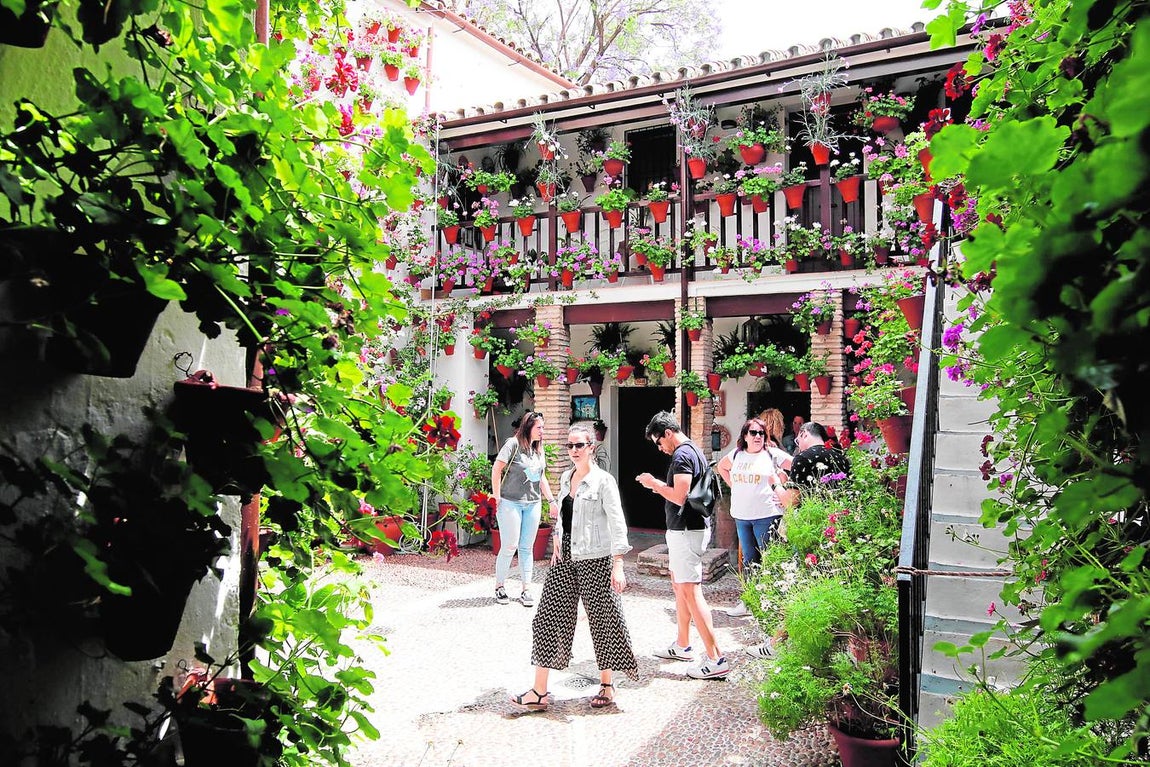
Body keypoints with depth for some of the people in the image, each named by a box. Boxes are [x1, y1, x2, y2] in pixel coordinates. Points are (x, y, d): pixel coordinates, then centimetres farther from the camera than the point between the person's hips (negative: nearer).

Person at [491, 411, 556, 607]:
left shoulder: (539, 450, 13)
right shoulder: (513, 444, -8)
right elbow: (496, 469, -10)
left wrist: (552, 501, 15)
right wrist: (497, 497, -11)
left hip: (533, 504, 6)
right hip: (511, 503, -6)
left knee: (527, 548, 8)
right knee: (509, 546, -3)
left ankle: (526, 590, 14)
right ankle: (499, 587, 13)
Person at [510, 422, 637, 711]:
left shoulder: (603, 481, -10)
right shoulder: (565, 478, 10)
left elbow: (617, 524, -14)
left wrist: (618, 566, -19)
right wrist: (557, 546, 17)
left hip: (595, 560, -6)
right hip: (565, 559, 7)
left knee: (602, 621, 5)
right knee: (548, 617, 2)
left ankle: (607, 686, 23)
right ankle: (539, 692, 8)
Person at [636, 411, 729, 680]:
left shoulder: (681, 456, -17)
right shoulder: (693, 451, 16)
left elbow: (680, 497, -24)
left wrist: (655, 483, -11)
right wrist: (661, 487, 14)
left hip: (686, 531, -11)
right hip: (689, 528, 11)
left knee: (691, 592, -9)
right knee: (679, 586, 20)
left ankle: (716, 659, -8)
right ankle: (683, 645, 31)